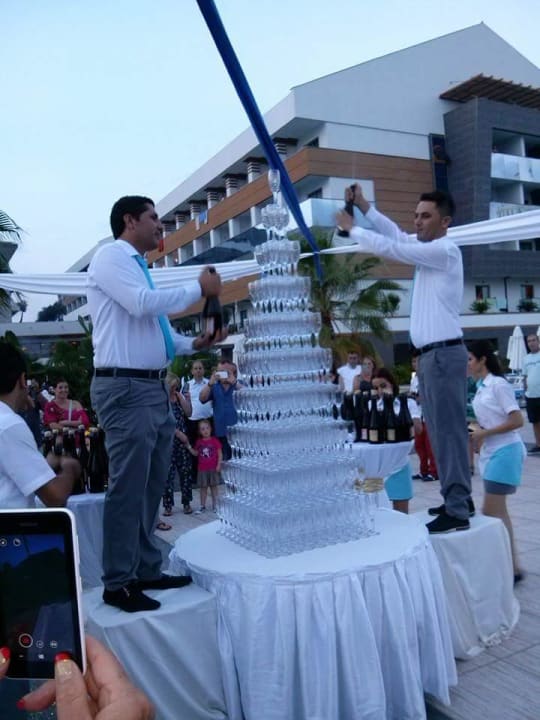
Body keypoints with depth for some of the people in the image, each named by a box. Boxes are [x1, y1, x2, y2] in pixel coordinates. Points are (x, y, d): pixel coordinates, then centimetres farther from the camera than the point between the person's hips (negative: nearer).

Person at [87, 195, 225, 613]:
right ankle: (118, 583, 6)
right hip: (126, 388, -9)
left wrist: (195, 344, 9)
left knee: (152, 485, 12)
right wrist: (199, 288, -10)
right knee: (128, 487, -6)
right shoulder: (111, 256, -4)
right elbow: (141, 303, -21)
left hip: (155, 388, 9)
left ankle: (147, 571, 23)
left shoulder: (139, 267, 22)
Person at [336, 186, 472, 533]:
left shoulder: (445, 250, -10)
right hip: (431, 354, 10)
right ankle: (459, 498, 21)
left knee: (449, 430, -9)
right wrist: (365, 207, 12)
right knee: (442, 431, 12)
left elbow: (391, 248, -14)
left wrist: (352, 229, -3)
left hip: (444, 352, -10)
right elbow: (396, 235, 22)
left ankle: (457, 512, -5)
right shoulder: (429, 250, 17)